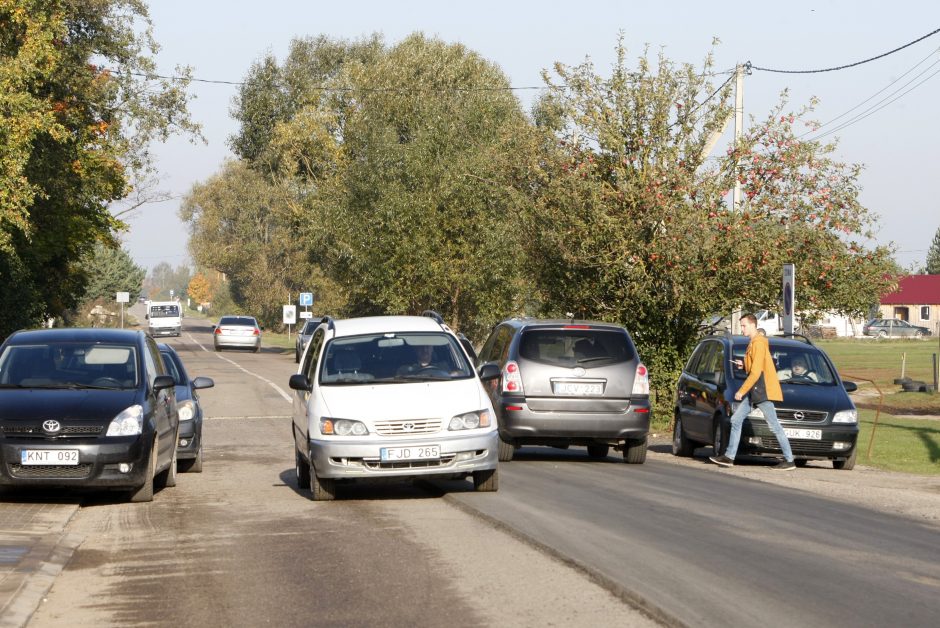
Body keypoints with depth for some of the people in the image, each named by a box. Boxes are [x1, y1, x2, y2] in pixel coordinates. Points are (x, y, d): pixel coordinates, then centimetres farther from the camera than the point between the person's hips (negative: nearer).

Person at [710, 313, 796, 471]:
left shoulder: (758, 344, -16)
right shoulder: (753, 343, 17)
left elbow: (756, 372, -21)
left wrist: (742, 391, -18)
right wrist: (744, 365, 5)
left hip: (763, 390, -11)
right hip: (754, 391, 11)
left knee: (774, 426, -7)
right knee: (736, 420, 8)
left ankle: (789, 461, -3)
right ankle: (729, 456, 11)